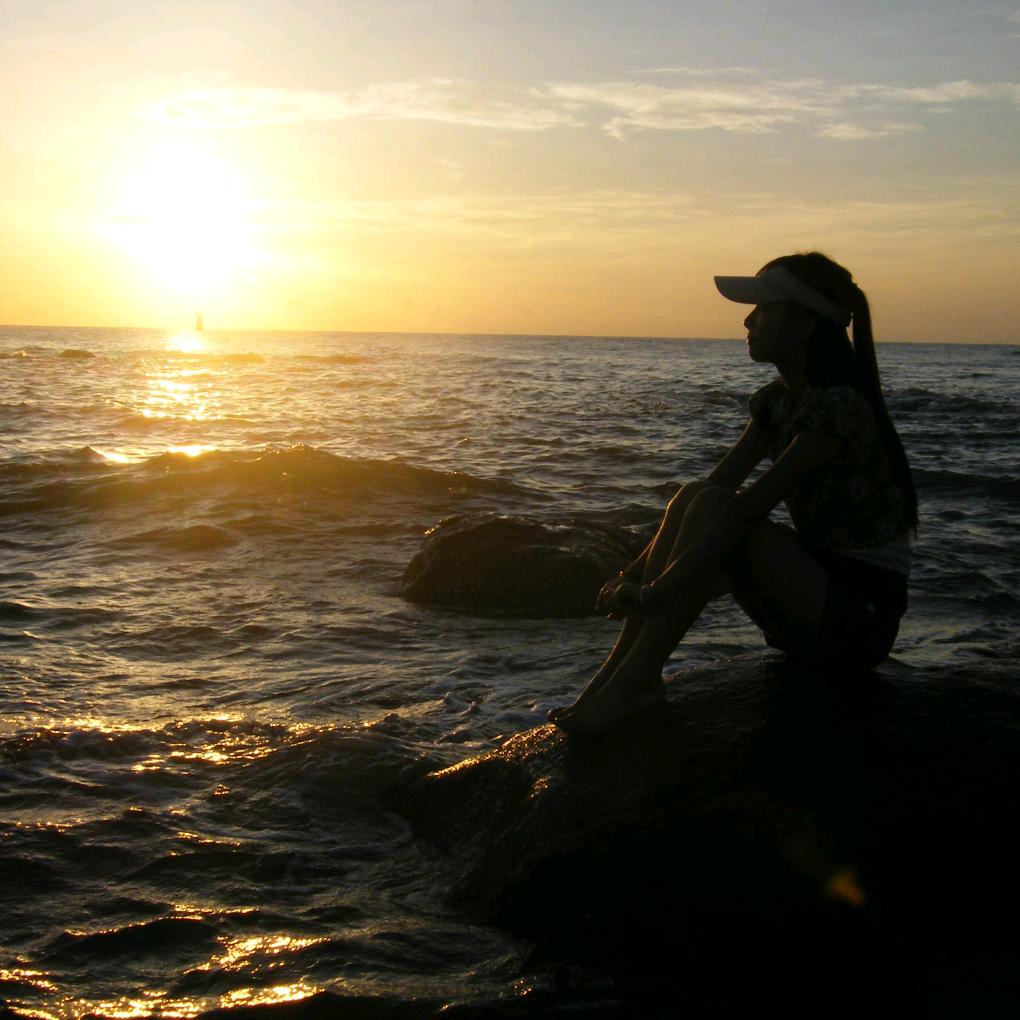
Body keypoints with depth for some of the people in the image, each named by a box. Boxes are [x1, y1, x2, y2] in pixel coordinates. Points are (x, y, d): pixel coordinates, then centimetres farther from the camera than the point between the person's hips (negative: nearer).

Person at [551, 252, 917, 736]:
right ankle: (614, 673, -13)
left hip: (862, 614, -8)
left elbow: (746, 507, -27)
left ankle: (635, 680, -21)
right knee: (692, 499, -8)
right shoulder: (776, 401, 7)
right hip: (817, 594, 8)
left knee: (715, 510, -25)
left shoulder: (840, 406, -21)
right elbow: (715, 485, 5)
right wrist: (633, 574, -2)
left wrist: (655, 593, -27)